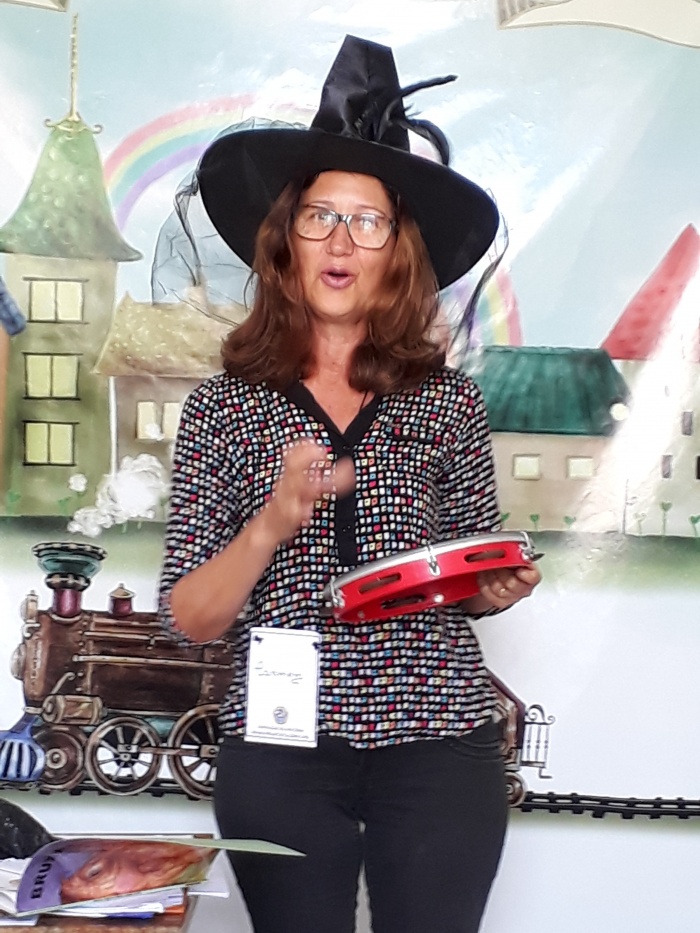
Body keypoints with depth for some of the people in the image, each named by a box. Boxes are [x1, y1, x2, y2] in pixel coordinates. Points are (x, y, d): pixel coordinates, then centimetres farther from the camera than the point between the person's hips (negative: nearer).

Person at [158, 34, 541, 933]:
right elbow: (189, 618, -2)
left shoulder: (450, 404, 3)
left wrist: (496, 589, -9)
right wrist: (272, 524, -18)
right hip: (280, 751, 0)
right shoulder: (223, 406, 0)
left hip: (439, 744, 1)